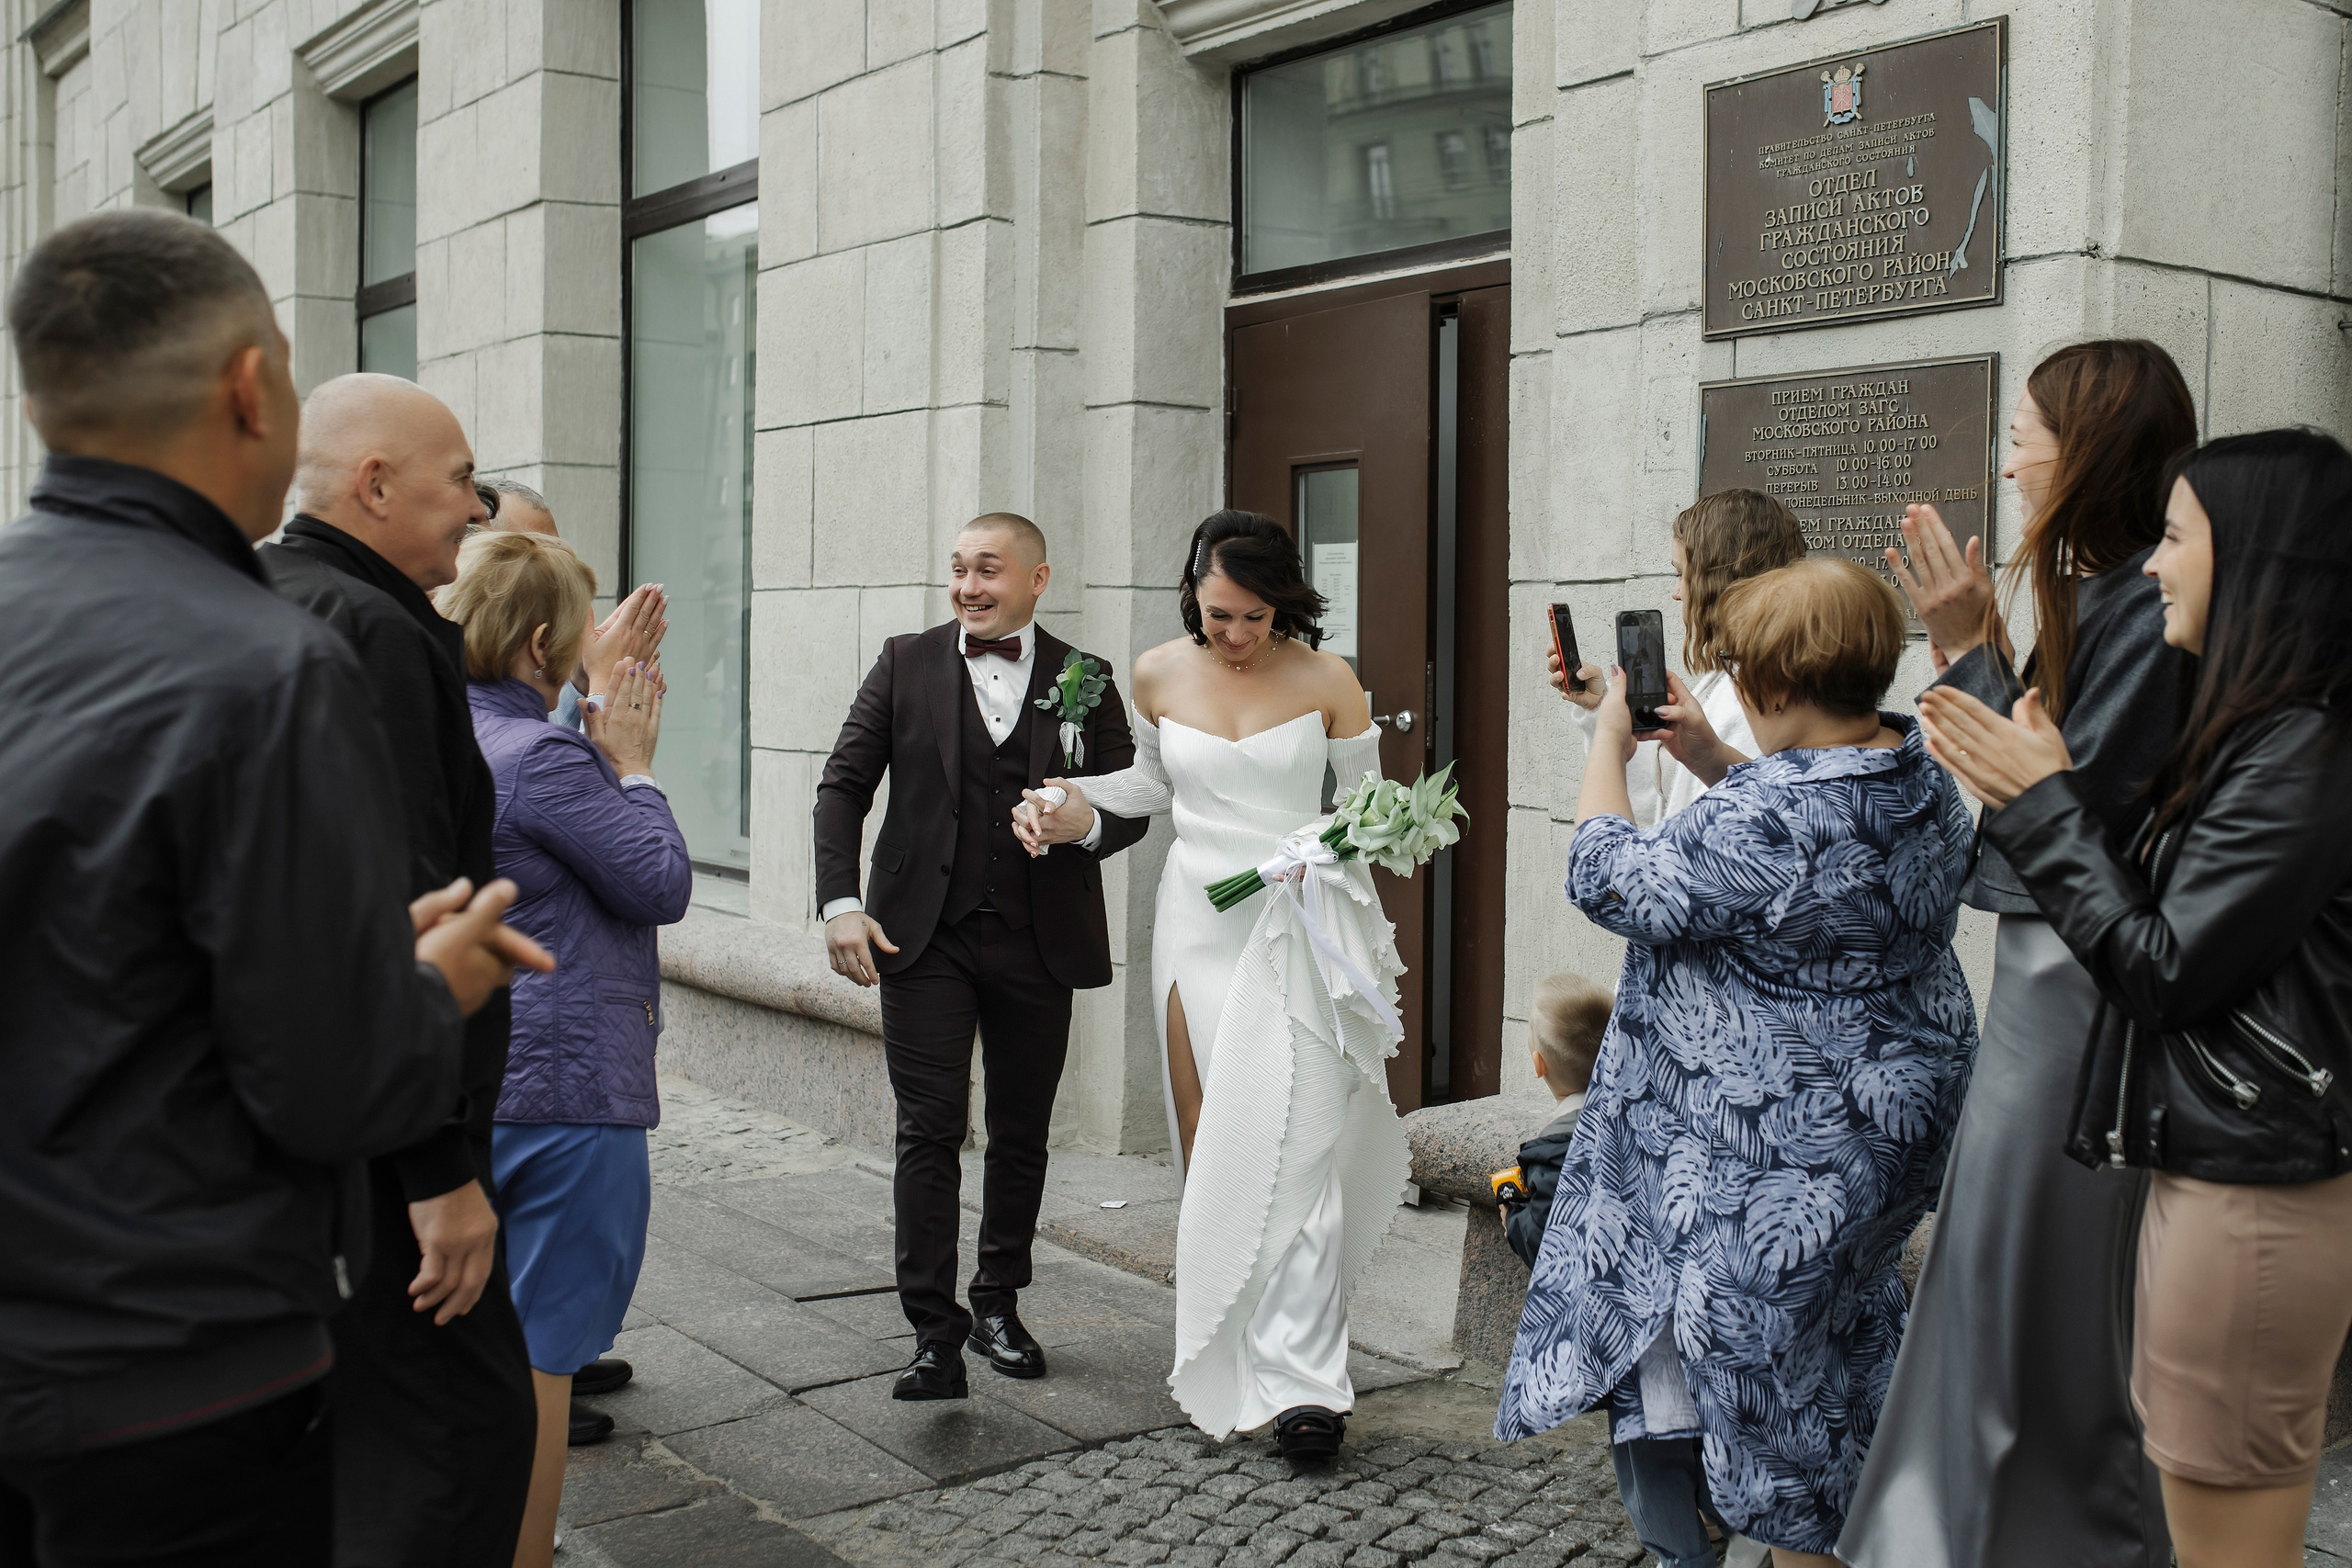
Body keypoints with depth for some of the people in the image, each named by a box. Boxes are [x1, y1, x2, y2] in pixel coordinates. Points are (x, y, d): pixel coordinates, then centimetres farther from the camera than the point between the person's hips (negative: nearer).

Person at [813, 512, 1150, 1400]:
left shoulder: (1085, 681, 5)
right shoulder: (907, 664, 4)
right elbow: (843, 786, 3)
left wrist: (1088, 825, -16)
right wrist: (840, 902, -9)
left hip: (1037, 943, 1)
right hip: (924, 935, -1)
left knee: (1021, 1133, 12)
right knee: (930, 1131, -6)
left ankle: (999, 1305, 29)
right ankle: (934, 1332, 0)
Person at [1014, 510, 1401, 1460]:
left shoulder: (1327, 682, -3)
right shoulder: (1159, 677, 5)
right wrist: (1074, 811, 8)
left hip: (1301, 927, -3)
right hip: (1199, 923, 3)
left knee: (1292, 1151, -10)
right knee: (1207, 1154, 4)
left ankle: (1302, 1381, -7)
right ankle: (1221, 1362, 14)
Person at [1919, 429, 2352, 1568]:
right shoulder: (2257, 737, 12)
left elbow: (2164, 968, -17)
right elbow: (2165, 916, 11)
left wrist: (2044, 802, -10)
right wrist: (2034, 793, 5)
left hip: (2252, 1201, -10)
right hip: (2208, 1168, 10)